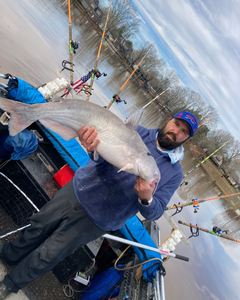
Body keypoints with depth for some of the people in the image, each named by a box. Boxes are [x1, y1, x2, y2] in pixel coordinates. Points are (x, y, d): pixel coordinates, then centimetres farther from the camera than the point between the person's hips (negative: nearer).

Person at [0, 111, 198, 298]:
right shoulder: (139, 132, -6)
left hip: (96, 219, -1)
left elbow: (154, 213, -9)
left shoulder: (174, 173, -6)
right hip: (77, 191, 2)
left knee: (46, 257, 9)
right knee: (38, 226, 19)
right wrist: (93, 146, -43)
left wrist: (147, 199, -32)